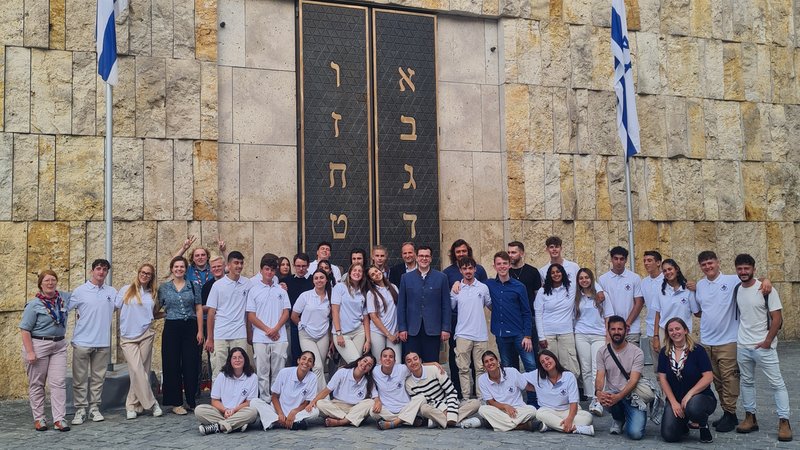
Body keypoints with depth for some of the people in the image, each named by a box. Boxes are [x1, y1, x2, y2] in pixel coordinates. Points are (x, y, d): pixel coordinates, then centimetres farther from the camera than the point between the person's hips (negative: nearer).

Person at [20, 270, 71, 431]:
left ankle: (59, 419, 0)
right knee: (37, 384, 5)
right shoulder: (34, 304, -9)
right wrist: (30, 352, -16)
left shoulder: (64, 297, 6)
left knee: (59, 382, -1)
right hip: (38, 345, -4)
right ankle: (39, 418, 15)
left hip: (59, 346, 4)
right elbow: (25, 329, -11)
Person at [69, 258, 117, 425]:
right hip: (82, 342, -3)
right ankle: (80, 409, 9)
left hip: (103, 342, 3)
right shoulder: (80, 291, -1)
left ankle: (94, 408, 18)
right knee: (80, 378, 2)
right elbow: (64, 309, 2)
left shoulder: (112, 292, 8)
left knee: (98, 378, 9)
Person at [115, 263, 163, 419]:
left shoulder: (153, 294, 14)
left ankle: (132, 406, 8)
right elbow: (114, 307, 5)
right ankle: (151, 403, -3)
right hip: (128, 337, -3)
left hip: (146, 335, 3)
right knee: (137, 371, -12)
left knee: (141, 371, 0)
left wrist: (166, 314, 14)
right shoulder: (127, 290, 5)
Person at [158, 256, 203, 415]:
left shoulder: (192, 286, 6)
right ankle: (176, 403, 9)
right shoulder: (164, 287, 6)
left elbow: (199, 309, 5)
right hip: (171, 329, 0)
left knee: (191, 365, 1)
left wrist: (200, 331, 0)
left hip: (190, 327, 0)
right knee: (172, 366, 1)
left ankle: (192, 401, 11)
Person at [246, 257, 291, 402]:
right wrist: (268, 330, -8)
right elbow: (251, 316, 0)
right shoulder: (254, 290, 5)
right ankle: (265, 400, 7)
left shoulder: (281, 291, 13)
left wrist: (275, 329, -9)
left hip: (279, 337, 2)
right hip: (260, 338, -2)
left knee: (278, 372, 3)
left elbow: (286, 313, 7)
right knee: (262, 372, 1)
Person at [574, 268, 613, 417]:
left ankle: (597, 401, -19)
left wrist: (609, 336, 0)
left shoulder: (600, 295, 7)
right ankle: (591, 399, 6)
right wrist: (572, 335, 5)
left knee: (597, 368, -13)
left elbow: (608, 317, 7)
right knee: (586, 369, 0)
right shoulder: (576, 297, 11)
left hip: (599, 335, -2)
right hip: (581, 335, 2)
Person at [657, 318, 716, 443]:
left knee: (693, 407, -40)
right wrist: (674, 402, -9)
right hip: (674, 399, 3)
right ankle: (683, 424, 22)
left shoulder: (698, 350, -7)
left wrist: (689, 394, -21)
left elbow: (708, 377, -12)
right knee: (669, 436, -16)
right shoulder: (664, 353, 3)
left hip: (700, 396, -3)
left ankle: (704, 426, -2)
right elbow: (662, 379, 1)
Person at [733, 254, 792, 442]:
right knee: (747, 382, 13)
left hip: (763, 346, -6)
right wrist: (740, 336, 9)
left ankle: (784, 422, 3)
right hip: (742, 346, 6)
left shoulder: (766, 290, -12)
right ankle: (750, 418, 23)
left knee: (777, 383, -2)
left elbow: (777, 318, -12)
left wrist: (767, 341, -14)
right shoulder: (736, 290, 4)